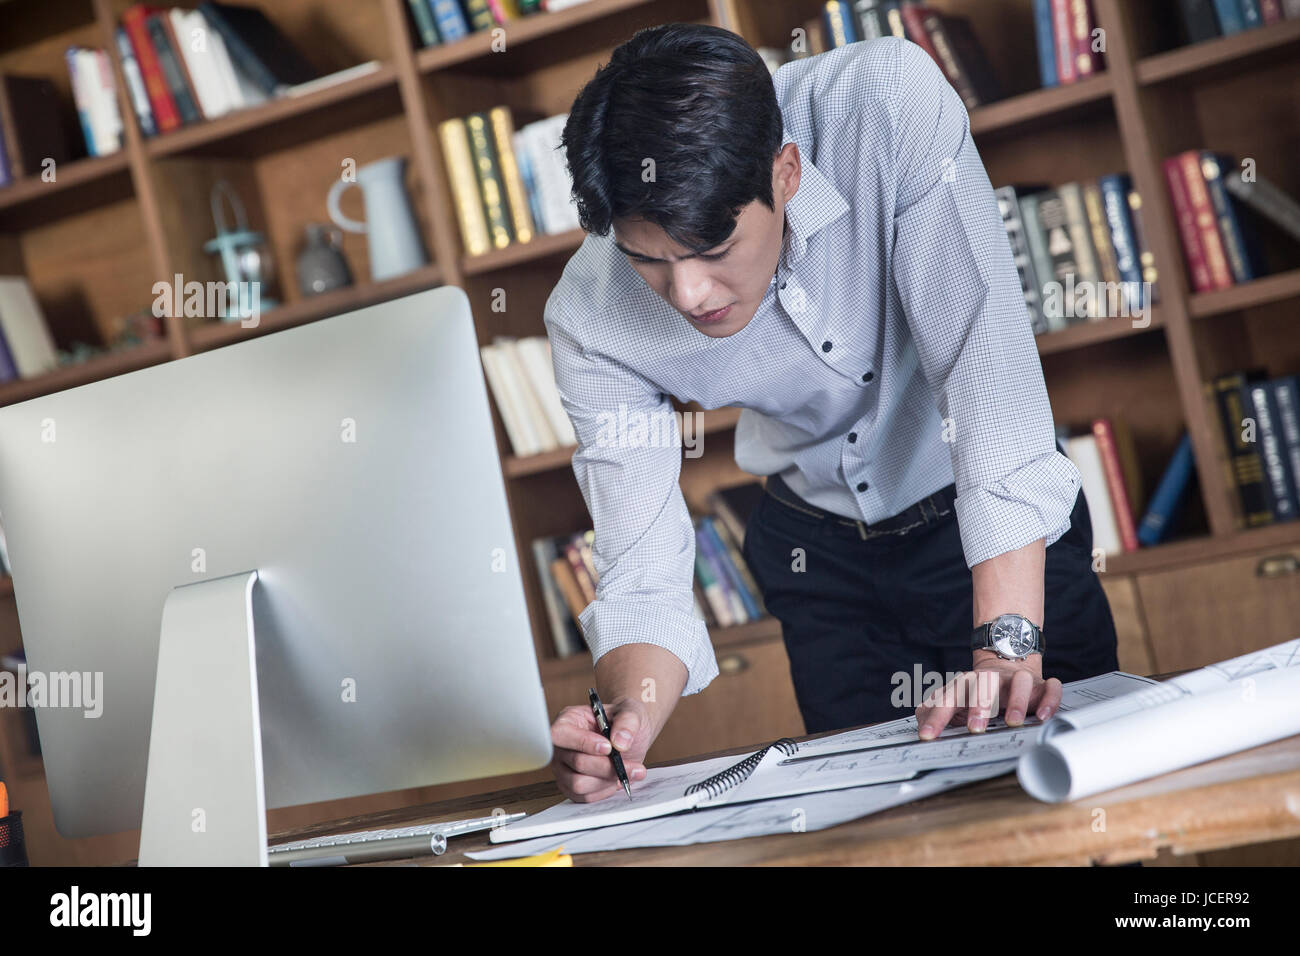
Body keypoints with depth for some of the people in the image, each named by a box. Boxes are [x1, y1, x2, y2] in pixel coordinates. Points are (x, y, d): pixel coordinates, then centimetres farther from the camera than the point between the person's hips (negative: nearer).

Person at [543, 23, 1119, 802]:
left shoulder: (886, 105, -33)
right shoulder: (591, 321, -25)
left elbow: (986, 359, -37)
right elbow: (643, 580, -20)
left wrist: (1008, 645, -44)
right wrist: (627, 723, -43)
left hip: (1000, 525, -2)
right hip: (821, 551, 2)